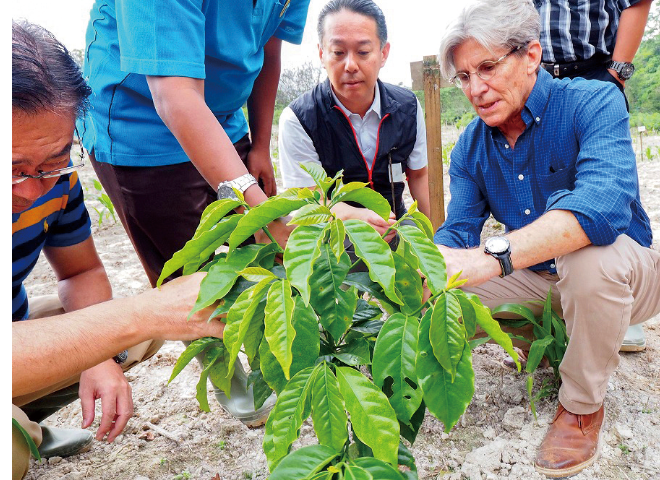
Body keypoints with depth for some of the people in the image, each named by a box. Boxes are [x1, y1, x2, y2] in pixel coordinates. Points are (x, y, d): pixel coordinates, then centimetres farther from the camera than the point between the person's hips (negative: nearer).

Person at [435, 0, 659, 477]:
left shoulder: (594, 102, -21)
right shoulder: (470, 147, -4)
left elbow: (603, 203, -41)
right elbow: (457, 233, -12)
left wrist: (490, 256, -54)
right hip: (536, 277, 5)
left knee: (588, 251, -38)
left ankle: (582, 406, -12)